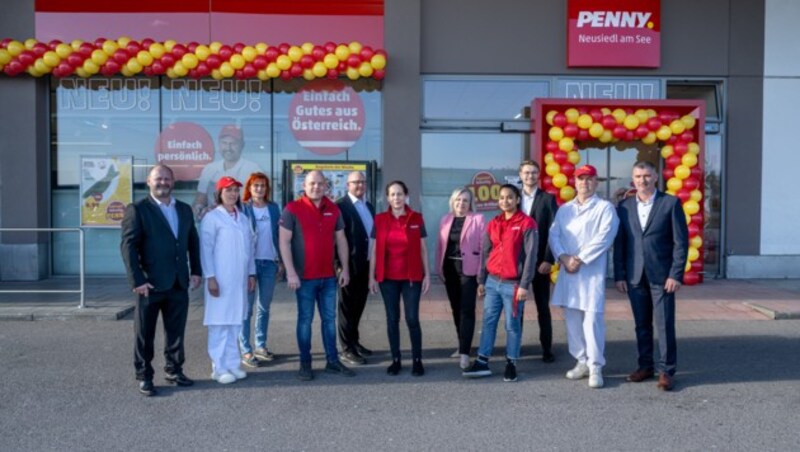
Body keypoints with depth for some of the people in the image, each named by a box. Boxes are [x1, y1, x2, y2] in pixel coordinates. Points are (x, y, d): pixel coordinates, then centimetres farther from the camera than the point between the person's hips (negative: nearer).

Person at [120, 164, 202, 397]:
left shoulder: (184, 209, 12)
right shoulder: (137, 209, -5)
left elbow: (193, 242, 17)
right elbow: (128, 246, -10)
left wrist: (196, 271, 8)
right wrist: (137, 280, -16)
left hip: (179, 283, 5)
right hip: (150, 283, -5)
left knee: (176, 331, 12)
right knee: (144, 334, 6)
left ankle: (174, 370, 25)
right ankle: (144, 377, 17)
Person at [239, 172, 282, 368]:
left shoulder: (273, 207, 9)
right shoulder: (242, 208, -3)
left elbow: (278, 235, 11)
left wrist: (280, 261, 8)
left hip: (269, 262, 4)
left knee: (264, 306, 11)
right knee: (247, 308, 0)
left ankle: (261, 346, 22)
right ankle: (245, 350, 5)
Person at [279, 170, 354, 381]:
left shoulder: (333, 210, 7)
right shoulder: (293, 209, -7)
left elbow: (341, 240, 12)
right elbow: (284, 241, -10)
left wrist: (345, 268, 8)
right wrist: (291, 272, -16)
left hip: (329, 276, 5)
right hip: (305, 276, -5)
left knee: (329, 318, 11)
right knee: (305, 319, 4)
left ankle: (333, 361, 20)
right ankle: (305, 364, 13)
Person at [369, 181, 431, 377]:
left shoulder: (417, 219, 1)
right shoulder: (380, 219, 2)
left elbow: (423, 249, 4)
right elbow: (374, 250, 4)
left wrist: (427, 274, 0)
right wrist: (372, 277, 1)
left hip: (411, 277, -1)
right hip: (388, 277, 1)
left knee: (412, 319, -3)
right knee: (392, 319, 6)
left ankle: (417, 360, 9)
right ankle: (395, 360, 16)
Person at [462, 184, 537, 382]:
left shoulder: (527, 223, -6)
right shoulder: (493, 224, 10)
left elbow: (530, 256, -10)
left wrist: (524, 285, -13)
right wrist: (481, 280, 11)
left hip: (513, 284, -5)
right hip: (492, 281, 5)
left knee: (512, 325, 4)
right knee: (488, 322, 6)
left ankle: (511, 364, 16)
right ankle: (482, 362, 12)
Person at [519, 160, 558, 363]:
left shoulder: (548, 199, 0)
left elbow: (553, 232, -5)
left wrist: (548, 260, -13)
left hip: (539, 261, -2)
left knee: (543, 307, 6)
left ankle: (547, 348, 11)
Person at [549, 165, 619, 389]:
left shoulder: (605, 208, 0)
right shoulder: (564, 209, 16)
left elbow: (603, 238, -11)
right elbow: (554, 235, 8)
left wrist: (579, 259, -13)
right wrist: (563, 257, -9)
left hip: (592, 271, -5)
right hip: (567, 270, 5)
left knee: (592, 318, -10)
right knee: (572, 319, 7)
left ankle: (595, 367, -2)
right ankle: (582, 362, 18)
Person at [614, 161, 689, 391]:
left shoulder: (670, 203, -1)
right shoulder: (624, 206, 8)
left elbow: (681, 241, -4)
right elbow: (619, 244, 8)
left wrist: (676, 274, -10)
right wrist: (619, 275, 2)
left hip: (661, 276, -3)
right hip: (634, 277, 3)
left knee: (665, 324, -1)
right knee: (641, 325, 10)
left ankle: (666, 370, 8)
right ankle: (645, 366, 20)